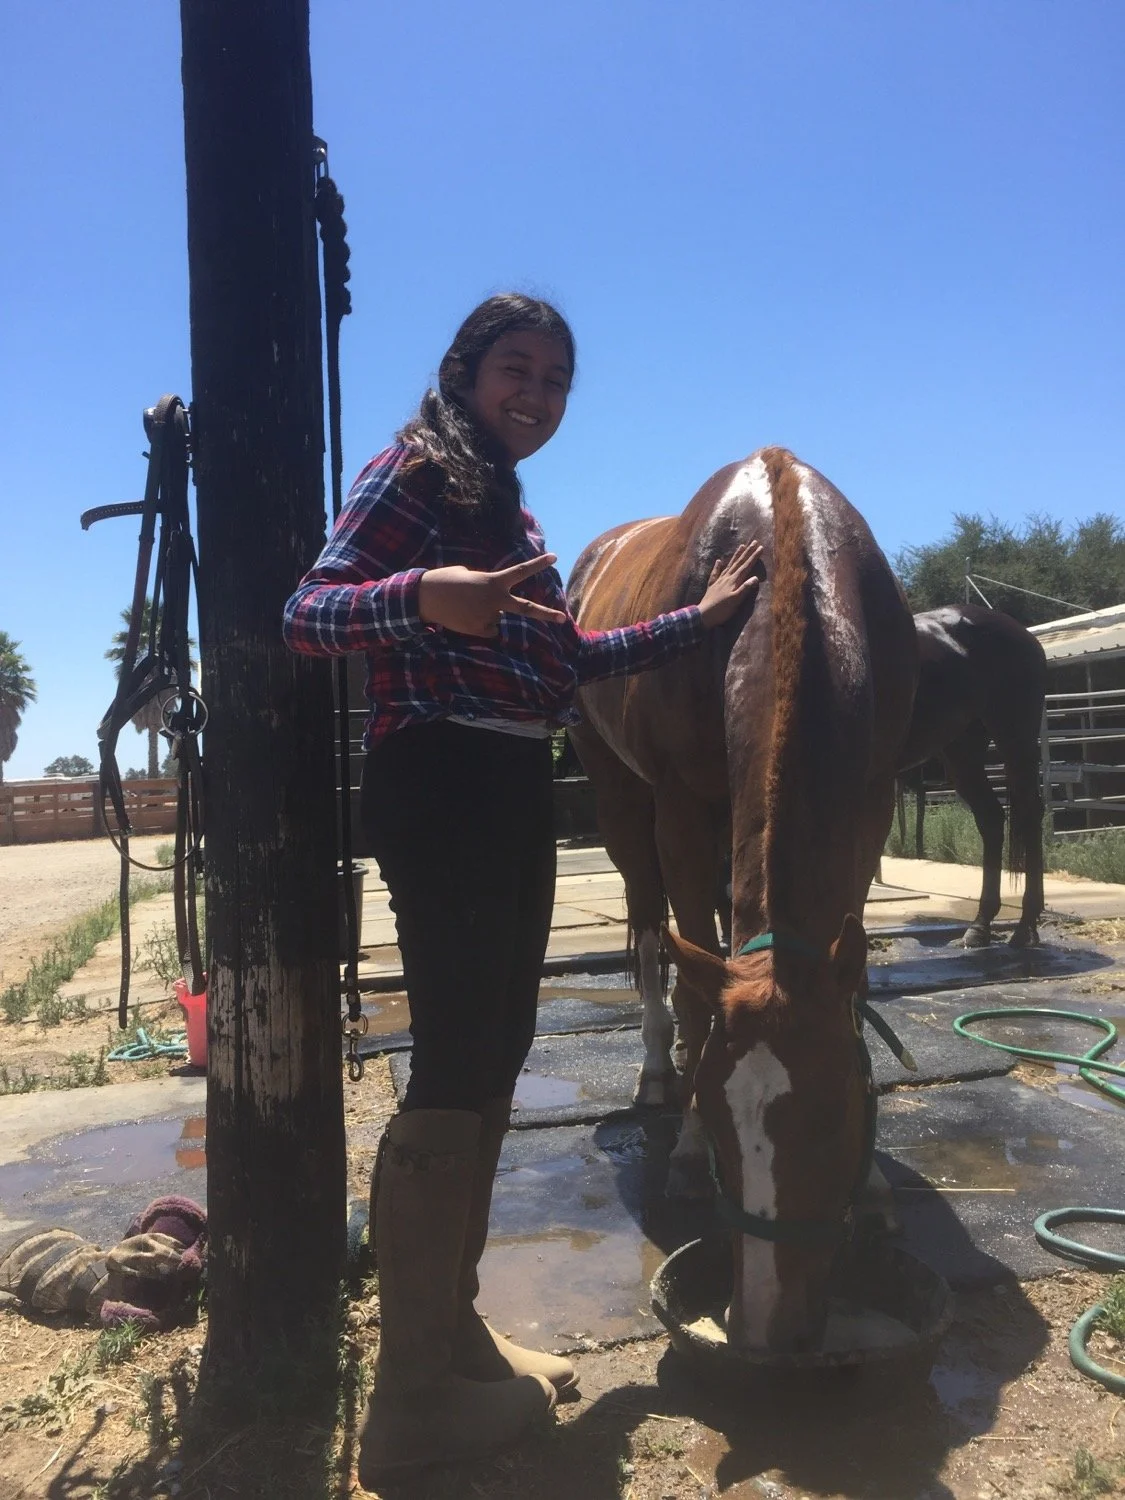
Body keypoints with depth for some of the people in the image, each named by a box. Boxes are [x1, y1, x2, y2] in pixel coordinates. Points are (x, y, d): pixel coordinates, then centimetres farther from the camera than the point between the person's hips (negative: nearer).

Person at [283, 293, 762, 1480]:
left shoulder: (510, 508, 21)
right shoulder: (415, 471, -4)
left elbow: (569, 660, 25)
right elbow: (305, 615, -15)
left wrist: (698, 619, 28)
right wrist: (423, 598, -34)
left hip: (511, 795, 10)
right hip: (437, 788, -9)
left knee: (494, 1059, 11)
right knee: (454, 1072, -10)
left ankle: (455, 1336, 26)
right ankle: (411, 1401, 3)